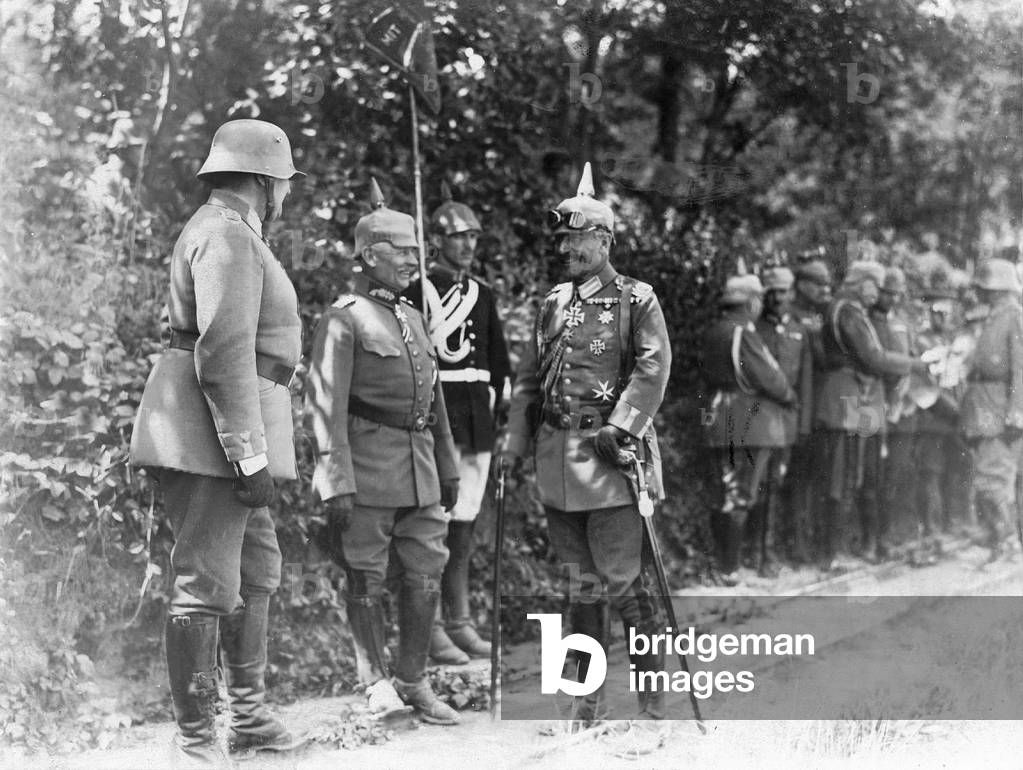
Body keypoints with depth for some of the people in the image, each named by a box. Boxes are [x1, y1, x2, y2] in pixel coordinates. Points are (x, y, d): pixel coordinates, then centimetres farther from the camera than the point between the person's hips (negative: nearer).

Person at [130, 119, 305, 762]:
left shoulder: (232, 233, 19)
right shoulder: (227, 235, -14)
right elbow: (224, 353, -23)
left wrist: (254, 453, 24)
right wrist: (249, 456, -25)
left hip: (232, 430, 11)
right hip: (212, 431, -11)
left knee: (257, 571, 19)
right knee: (206, 583, -8)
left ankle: (250, 719, 28)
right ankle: (196, 740, -4)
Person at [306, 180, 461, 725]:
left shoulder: (413, 317, 17)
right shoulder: (344, 319, -7)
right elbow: (325, 407, -13)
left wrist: (448, 467, 21)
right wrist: (336, 484, -19)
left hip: (420, 467, 7)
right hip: (369, 467, -7)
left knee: (426, 574, 7)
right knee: (366, 577, 1)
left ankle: (412, 680, 18)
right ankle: (376, 684, 12)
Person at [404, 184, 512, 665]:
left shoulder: (482, 295, 15)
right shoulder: (418, 291, -5)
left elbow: (499, 359, 23)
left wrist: (497, 398, 13)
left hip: (477, 414, 6)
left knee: (465, 521, 10)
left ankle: (459, 621, 16)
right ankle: (430, 629, -4)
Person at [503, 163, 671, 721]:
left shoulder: (636, 300, -1)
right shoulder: (553, 304, 15)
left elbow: (652, 368, -11)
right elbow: (527, 378, 16)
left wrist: (619, 427, -19)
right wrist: (517, 442, 7)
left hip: (610, 453, -5)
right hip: (557, 459, 5)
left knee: (622, 575, -6)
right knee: (579, 578, 10)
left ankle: (652, 681, 9)